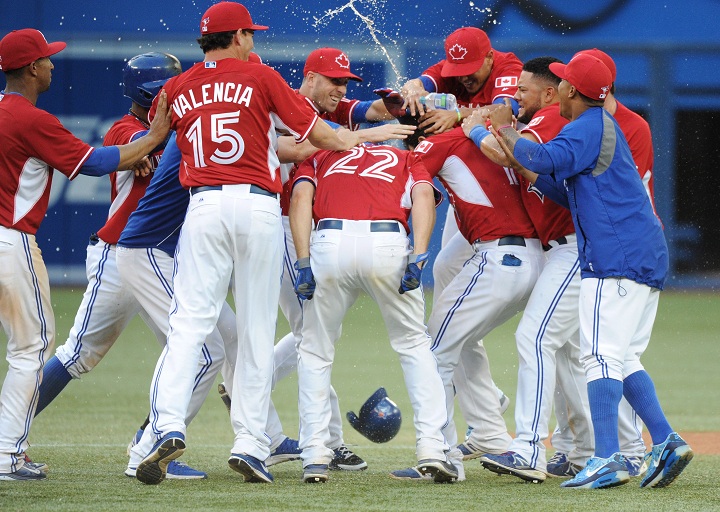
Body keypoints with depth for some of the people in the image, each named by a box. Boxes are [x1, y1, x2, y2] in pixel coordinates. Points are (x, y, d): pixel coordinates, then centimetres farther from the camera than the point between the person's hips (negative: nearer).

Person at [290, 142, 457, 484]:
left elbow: (301, 196, 10)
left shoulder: (321, 157, 32)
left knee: (315, 352, 18)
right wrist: (417, 259, -2)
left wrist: (303, 262, 1)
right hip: (388, 245, 0)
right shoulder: (405, 160, 32)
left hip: (330, 242, 0)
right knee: (414, 345, 19)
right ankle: (431, 448, 7)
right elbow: (423, 195, 9)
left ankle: (315, 456, 9)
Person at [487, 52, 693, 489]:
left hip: (616, 257, -10)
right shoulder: (602, 127, 25)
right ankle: (666, 442, 4)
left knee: (603, 355, -15)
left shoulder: (590, 126, -6)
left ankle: (608, 460, -23)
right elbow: (568, 191, 23)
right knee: (623, 359, 14)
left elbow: (547, 160, -23)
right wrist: (524, 166, 14)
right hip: (649, 257, 10)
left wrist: (505, 130, -9)